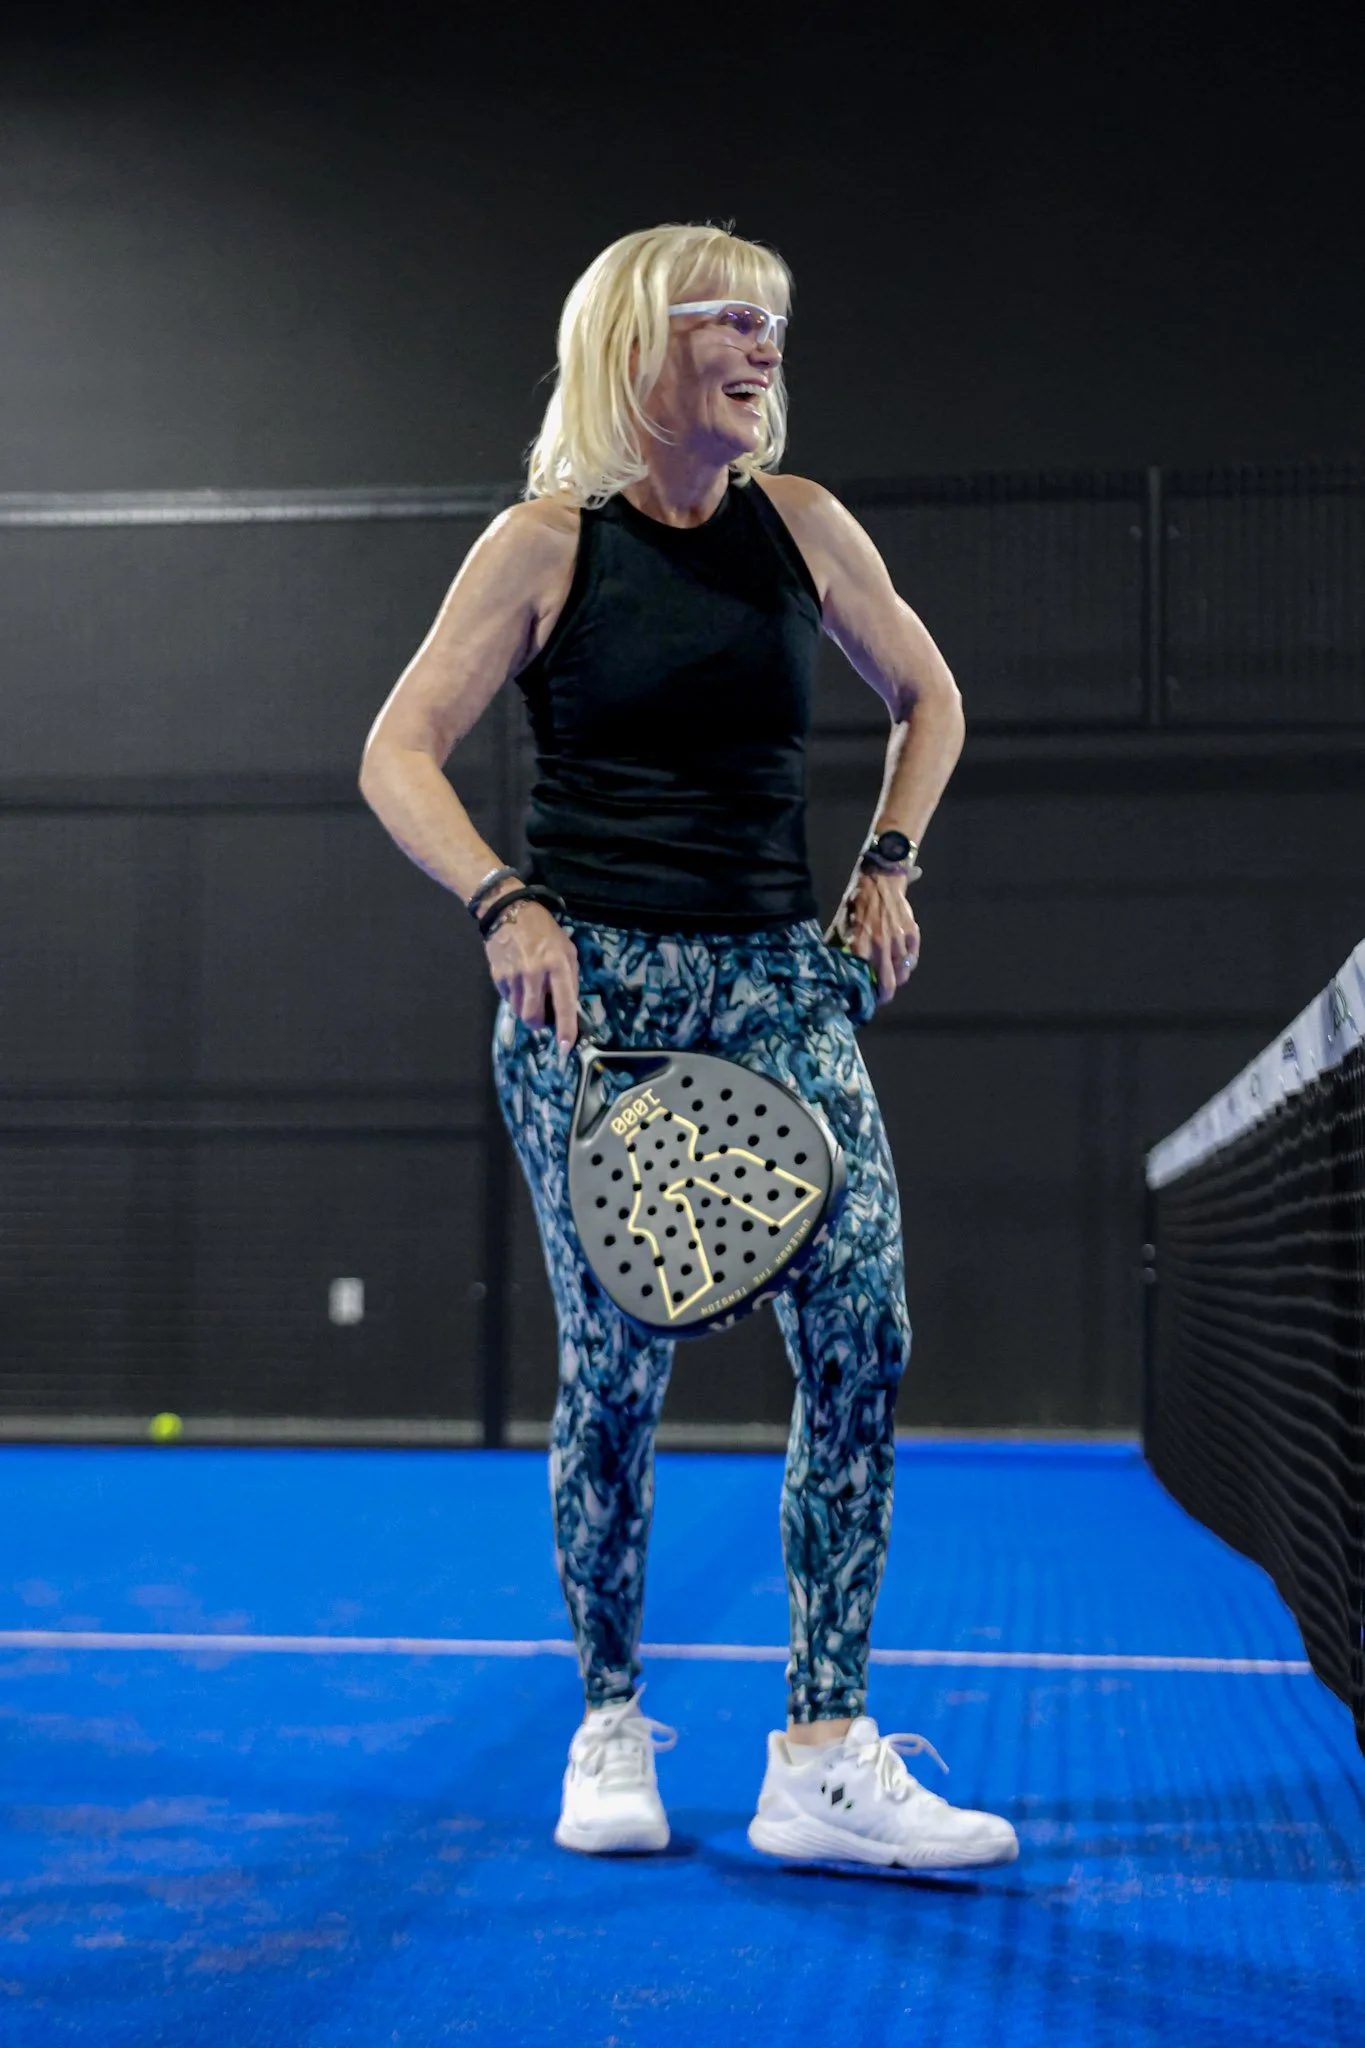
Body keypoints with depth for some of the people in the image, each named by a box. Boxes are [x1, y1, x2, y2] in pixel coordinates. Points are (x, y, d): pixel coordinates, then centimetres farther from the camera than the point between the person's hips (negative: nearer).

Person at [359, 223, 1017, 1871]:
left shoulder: (801, 525, 10)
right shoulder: (548, 542, 0)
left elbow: (927, 697, 24)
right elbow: (396, 757, -2)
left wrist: (886, 866, 11)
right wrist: (506, 905, -17)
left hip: (778, 984, 3)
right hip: (592, 989, -3)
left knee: (862, 1334, -10)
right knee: (615, 1363, -3)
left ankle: (823, 1760, -3)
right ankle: (609, 1728, 18)